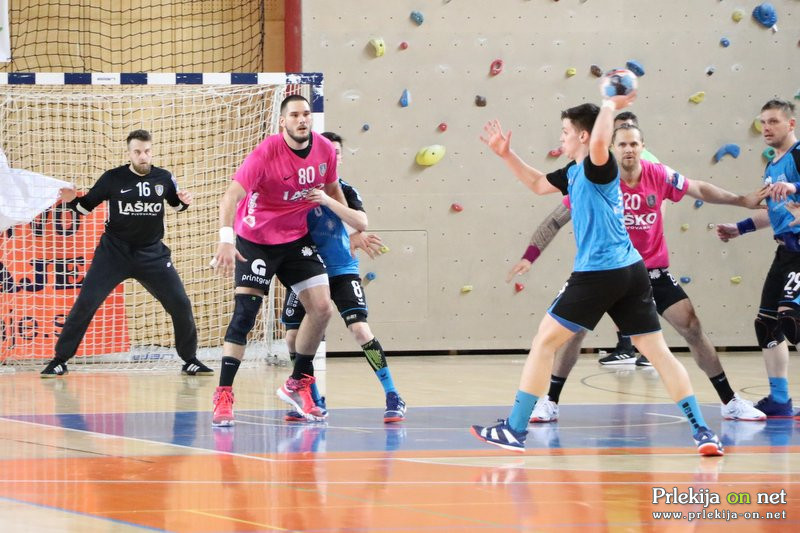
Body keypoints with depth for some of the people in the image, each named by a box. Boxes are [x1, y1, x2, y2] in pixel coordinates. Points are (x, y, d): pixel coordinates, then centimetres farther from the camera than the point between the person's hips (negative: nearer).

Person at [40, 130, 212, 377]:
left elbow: (176, 205, 16)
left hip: (152, 253, 2)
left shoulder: (164, 178, -2)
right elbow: (86, 206, 2)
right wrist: (71, 200, -19)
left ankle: (190, 361, 14)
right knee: (85, 303, -10)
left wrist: (184, 201, -6)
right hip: (114, 252, -2)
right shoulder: (113, 178, -7)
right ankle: (59, 361, 0)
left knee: (180, 304, -3)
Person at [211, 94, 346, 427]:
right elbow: (232, 195, -33)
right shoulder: (266, 153, -24)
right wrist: (226, 239, -47)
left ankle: (297, 385, 15)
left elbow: (333, 189, 14)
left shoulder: (324, 149, -6)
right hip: (255, 240, -5)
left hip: (296, 238, 5)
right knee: (245, 313, -13)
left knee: (321, 307, -3)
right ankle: (223, 396, -9)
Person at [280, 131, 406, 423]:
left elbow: (361, 222, -19)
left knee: (360, 330, -15)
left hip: (341, 271, -2)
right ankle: (313, 401, 18)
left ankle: (393, 399, -9)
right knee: (294, 337, 0)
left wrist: (328, 201, -29)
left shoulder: (344, 190, -3)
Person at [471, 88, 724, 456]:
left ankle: (515, 430, 3)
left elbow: (600, 143, -33)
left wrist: (611, 106, -19)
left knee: (544, 342, 0)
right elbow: (538, 184, 34)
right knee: (657, 352, 6)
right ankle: (702, 432, -2)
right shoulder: (575, 174, 18)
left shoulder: (598, 167, -8)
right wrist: (505, 154, 29)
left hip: (598, 272, -9)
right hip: (631, 270, 9)